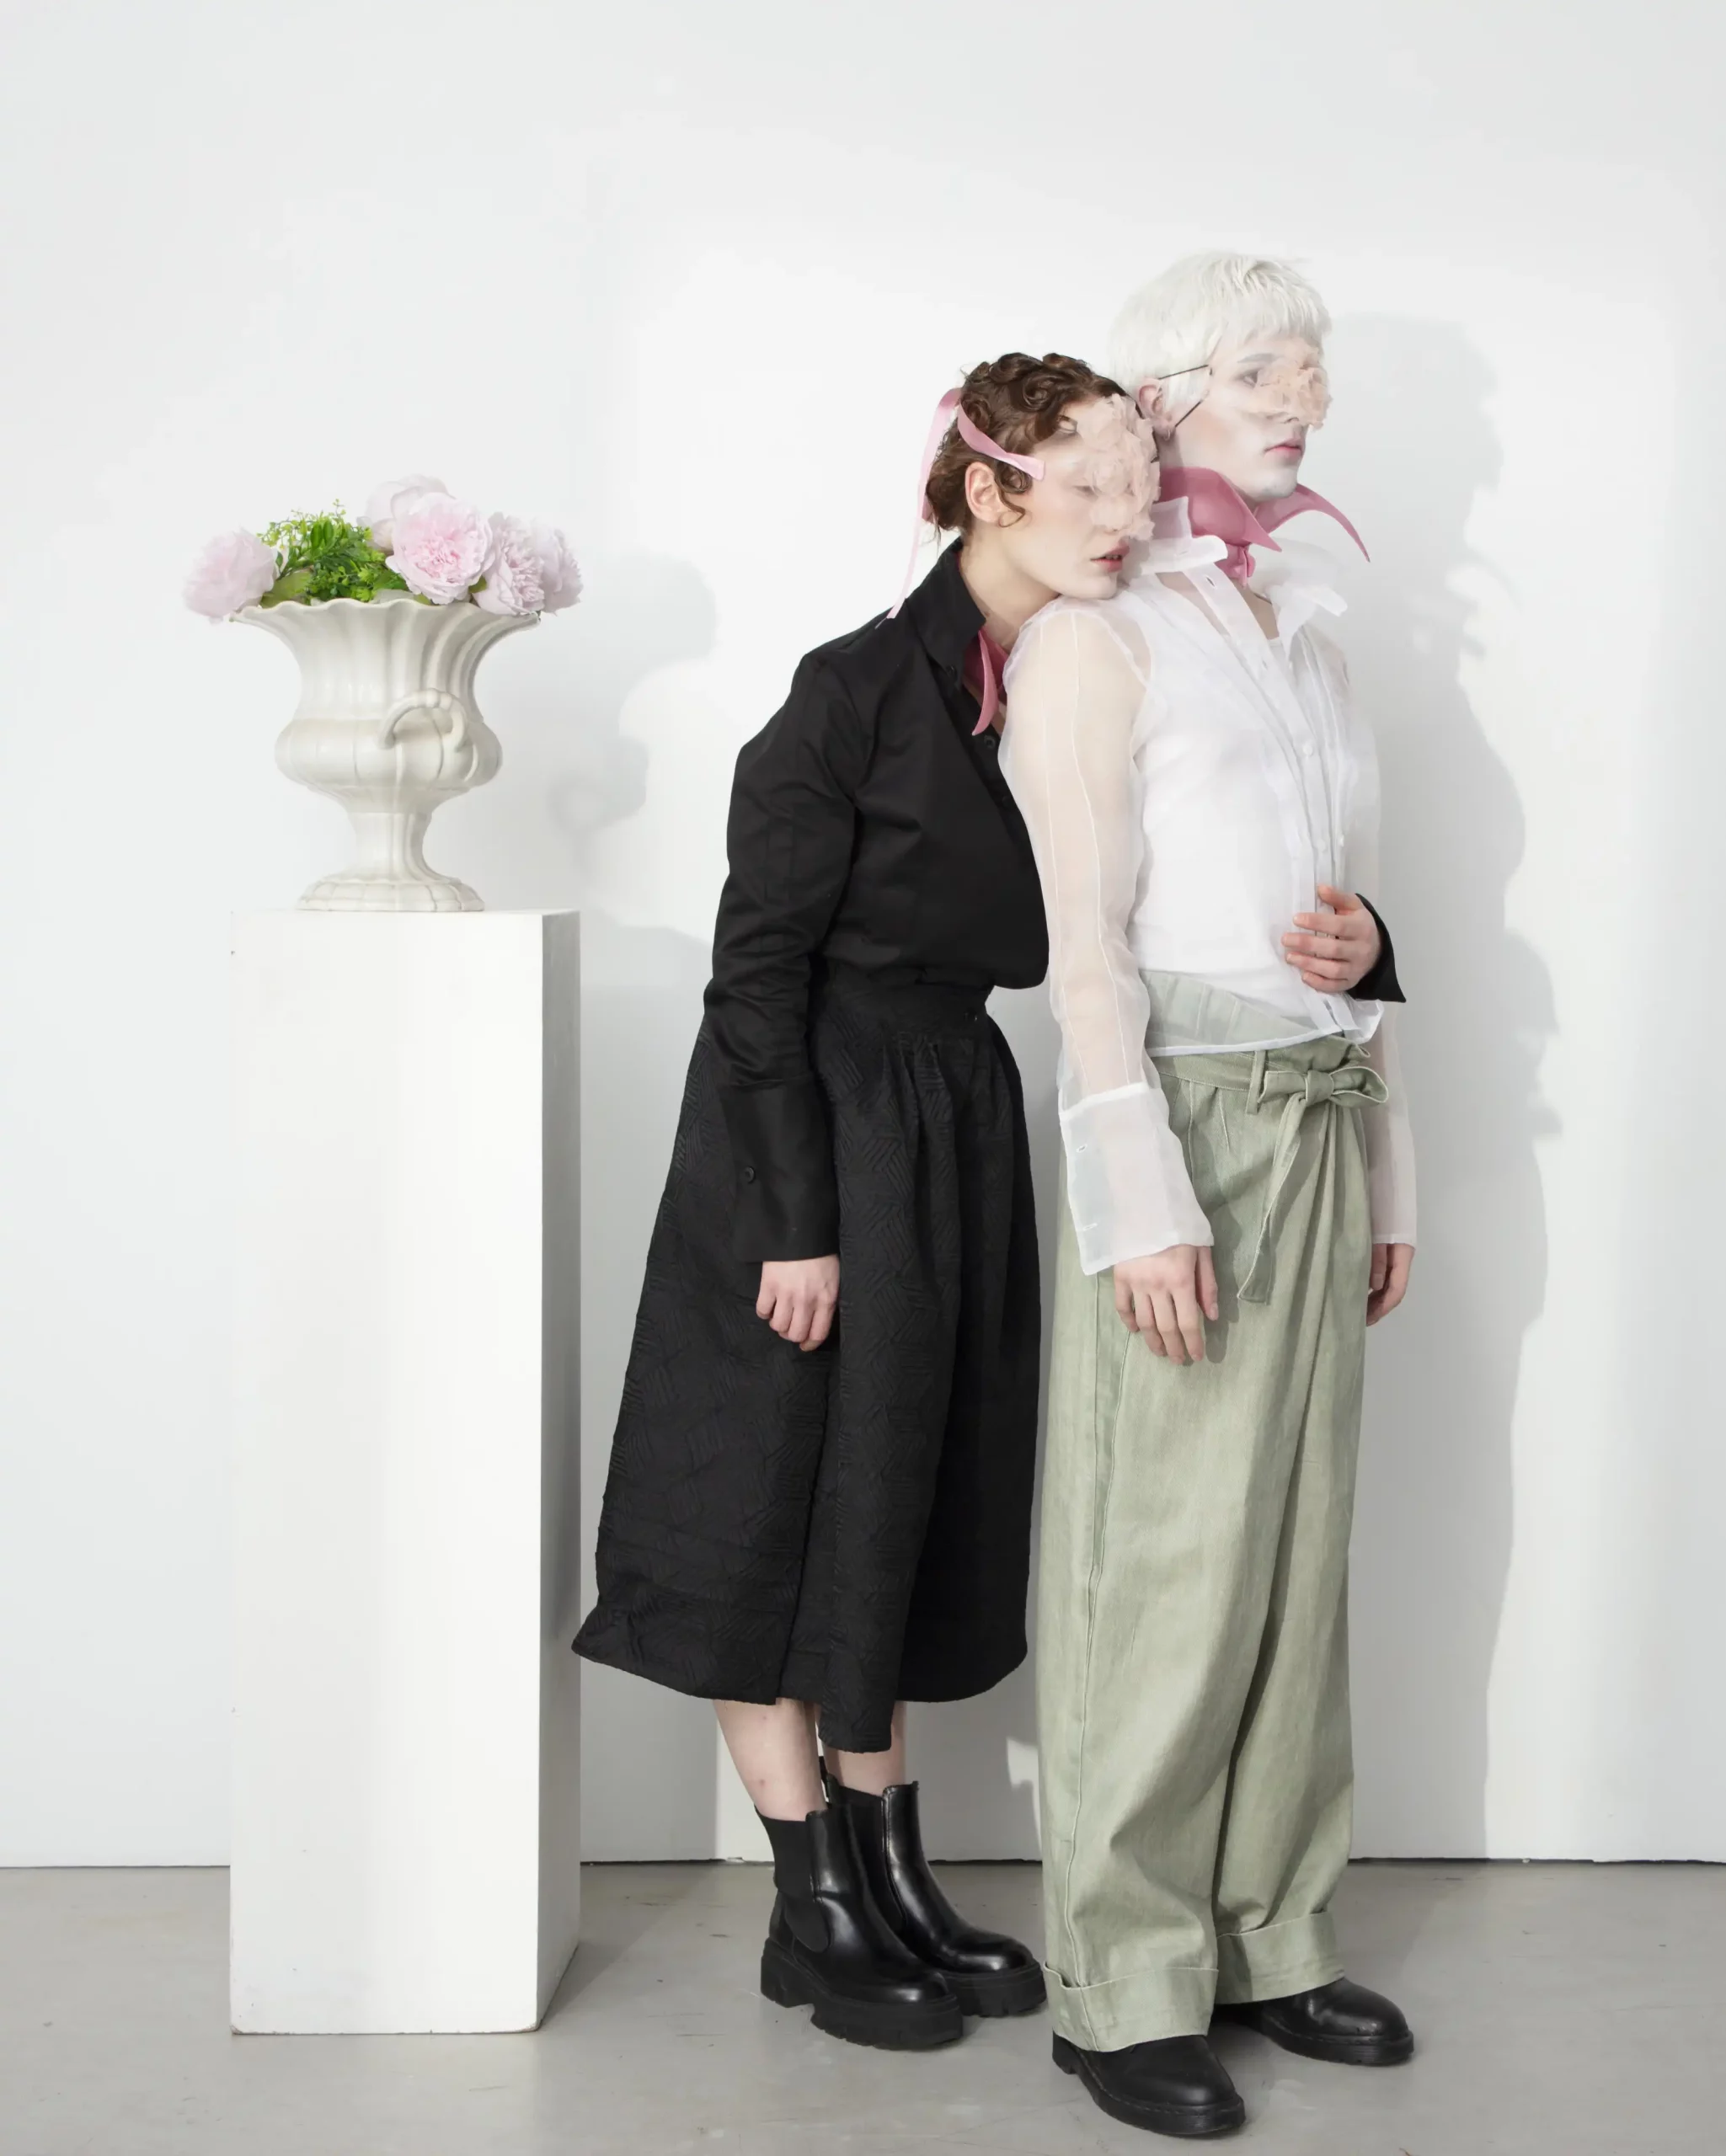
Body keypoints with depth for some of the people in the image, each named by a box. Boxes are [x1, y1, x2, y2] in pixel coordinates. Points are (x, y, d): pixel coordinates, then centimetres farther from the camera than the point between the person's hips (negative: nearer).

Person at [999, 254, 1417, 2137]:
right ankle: (1124, 1986, 6)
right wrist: (1142, 1194, -18)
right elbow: (1083, 938, -11)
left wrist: (1382, 1171, 16)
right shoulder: (1097, 628, -4)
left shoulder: (1302, 625, 18)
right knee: (1163, 1564, -4)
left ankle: (1264, 1939, 20)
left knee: (1296, 1550, 9)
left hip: (1320, 1129, 7)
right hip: (1189, 1114, -7)